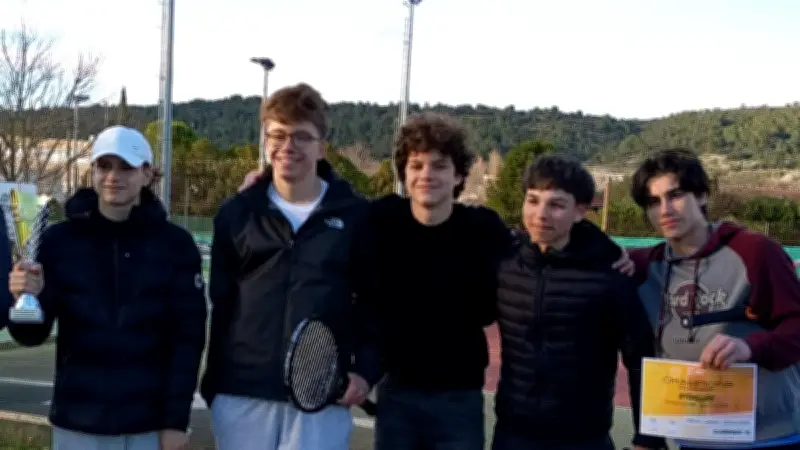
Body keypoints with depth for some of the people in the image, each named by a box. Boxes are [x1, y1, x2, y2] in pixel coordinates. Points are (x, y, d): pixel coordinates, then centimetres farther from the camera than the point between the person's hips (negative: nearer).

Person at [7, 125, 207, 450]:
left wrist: (177, 419, -8)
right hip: (77, 424, 1)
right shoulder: (59, 240, -1)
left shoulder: (175, 244, -4)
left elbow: (188, 337, -4)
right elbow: (32, 335, 0)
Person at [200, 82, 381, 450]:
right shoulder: (238, 213, 5)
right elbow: (220, 305, 7)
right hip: (241, 395, 2)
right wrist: (211, 382, 5)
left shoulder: (355, 215, 1)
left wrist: (367, 370, -7)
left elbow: (375, 301, 4)